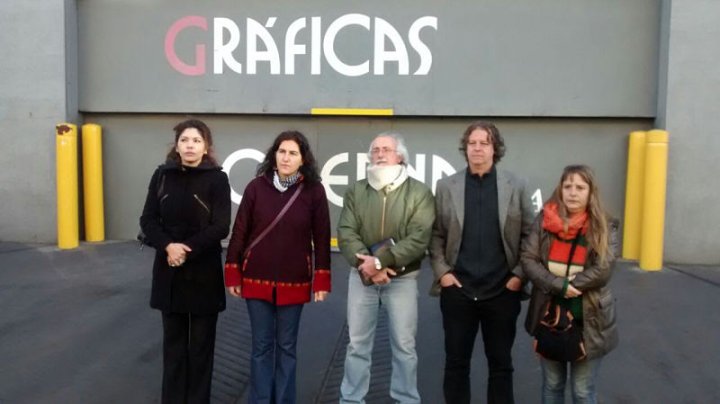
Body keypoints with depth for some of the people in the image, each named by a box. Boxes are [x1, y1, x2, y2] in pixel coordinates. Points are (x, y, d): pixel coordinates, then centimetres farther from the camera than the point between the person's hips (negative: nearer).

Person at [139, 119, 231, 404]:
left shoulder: (217, 178, -6)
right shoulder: (162, 175, 4)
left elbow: (220, 227, -11)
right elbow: (148, 220, 1)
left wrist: (187, 251, -16)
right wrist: (168, 246, -15)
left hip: (204, 272, -3)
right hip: (168, 271, 3)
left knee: (201, 343, 8)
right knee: (173, 341, 12)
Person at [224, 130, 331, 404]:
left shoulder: (314, 191, -5)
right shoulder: (256, 187, -4)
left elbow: (321, 238, -3)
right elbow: (239, 232, 0)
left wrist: (322, 281, -4)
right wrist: (232, 274, -1)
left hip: (294, 282, 0)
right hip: (257, 280, 0)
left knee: (287, 346, 12)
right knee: (261, 346, 10)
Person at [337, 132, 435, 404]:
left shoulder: (419, 192, -3)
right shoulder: (356, 191, 5)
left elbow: (419, 238, -13)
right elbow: (346, 234, -4)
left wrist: (380, 260, -21)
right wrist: (367, 266, -18)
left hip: (402, 278, -2)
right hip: (362, 276, 2)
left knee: (404, 346, 7)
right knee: (357, 345, 10)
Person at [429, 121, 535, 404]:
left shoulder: (515, 187, 1)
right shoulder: (446, 186, 2)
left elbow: (530, 234, 2)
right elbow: (436, 234, 4)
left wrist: (519, 275, -4)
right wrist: (442, 272, -5)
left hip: (502, 291, 0)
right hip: (458, 290, 0)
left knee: (501, 364, 13)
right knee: (456, 362, 12)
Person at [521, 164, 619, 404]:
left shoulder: (604, 227, -7)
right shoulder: (544, 220, -3)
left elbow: (602, 271, -16)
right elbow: (528, 259, -9)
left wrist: (565, 285, -17)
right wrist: (558, 286, -20)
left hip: (587, 318, -2)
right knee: (552, 384, 18)